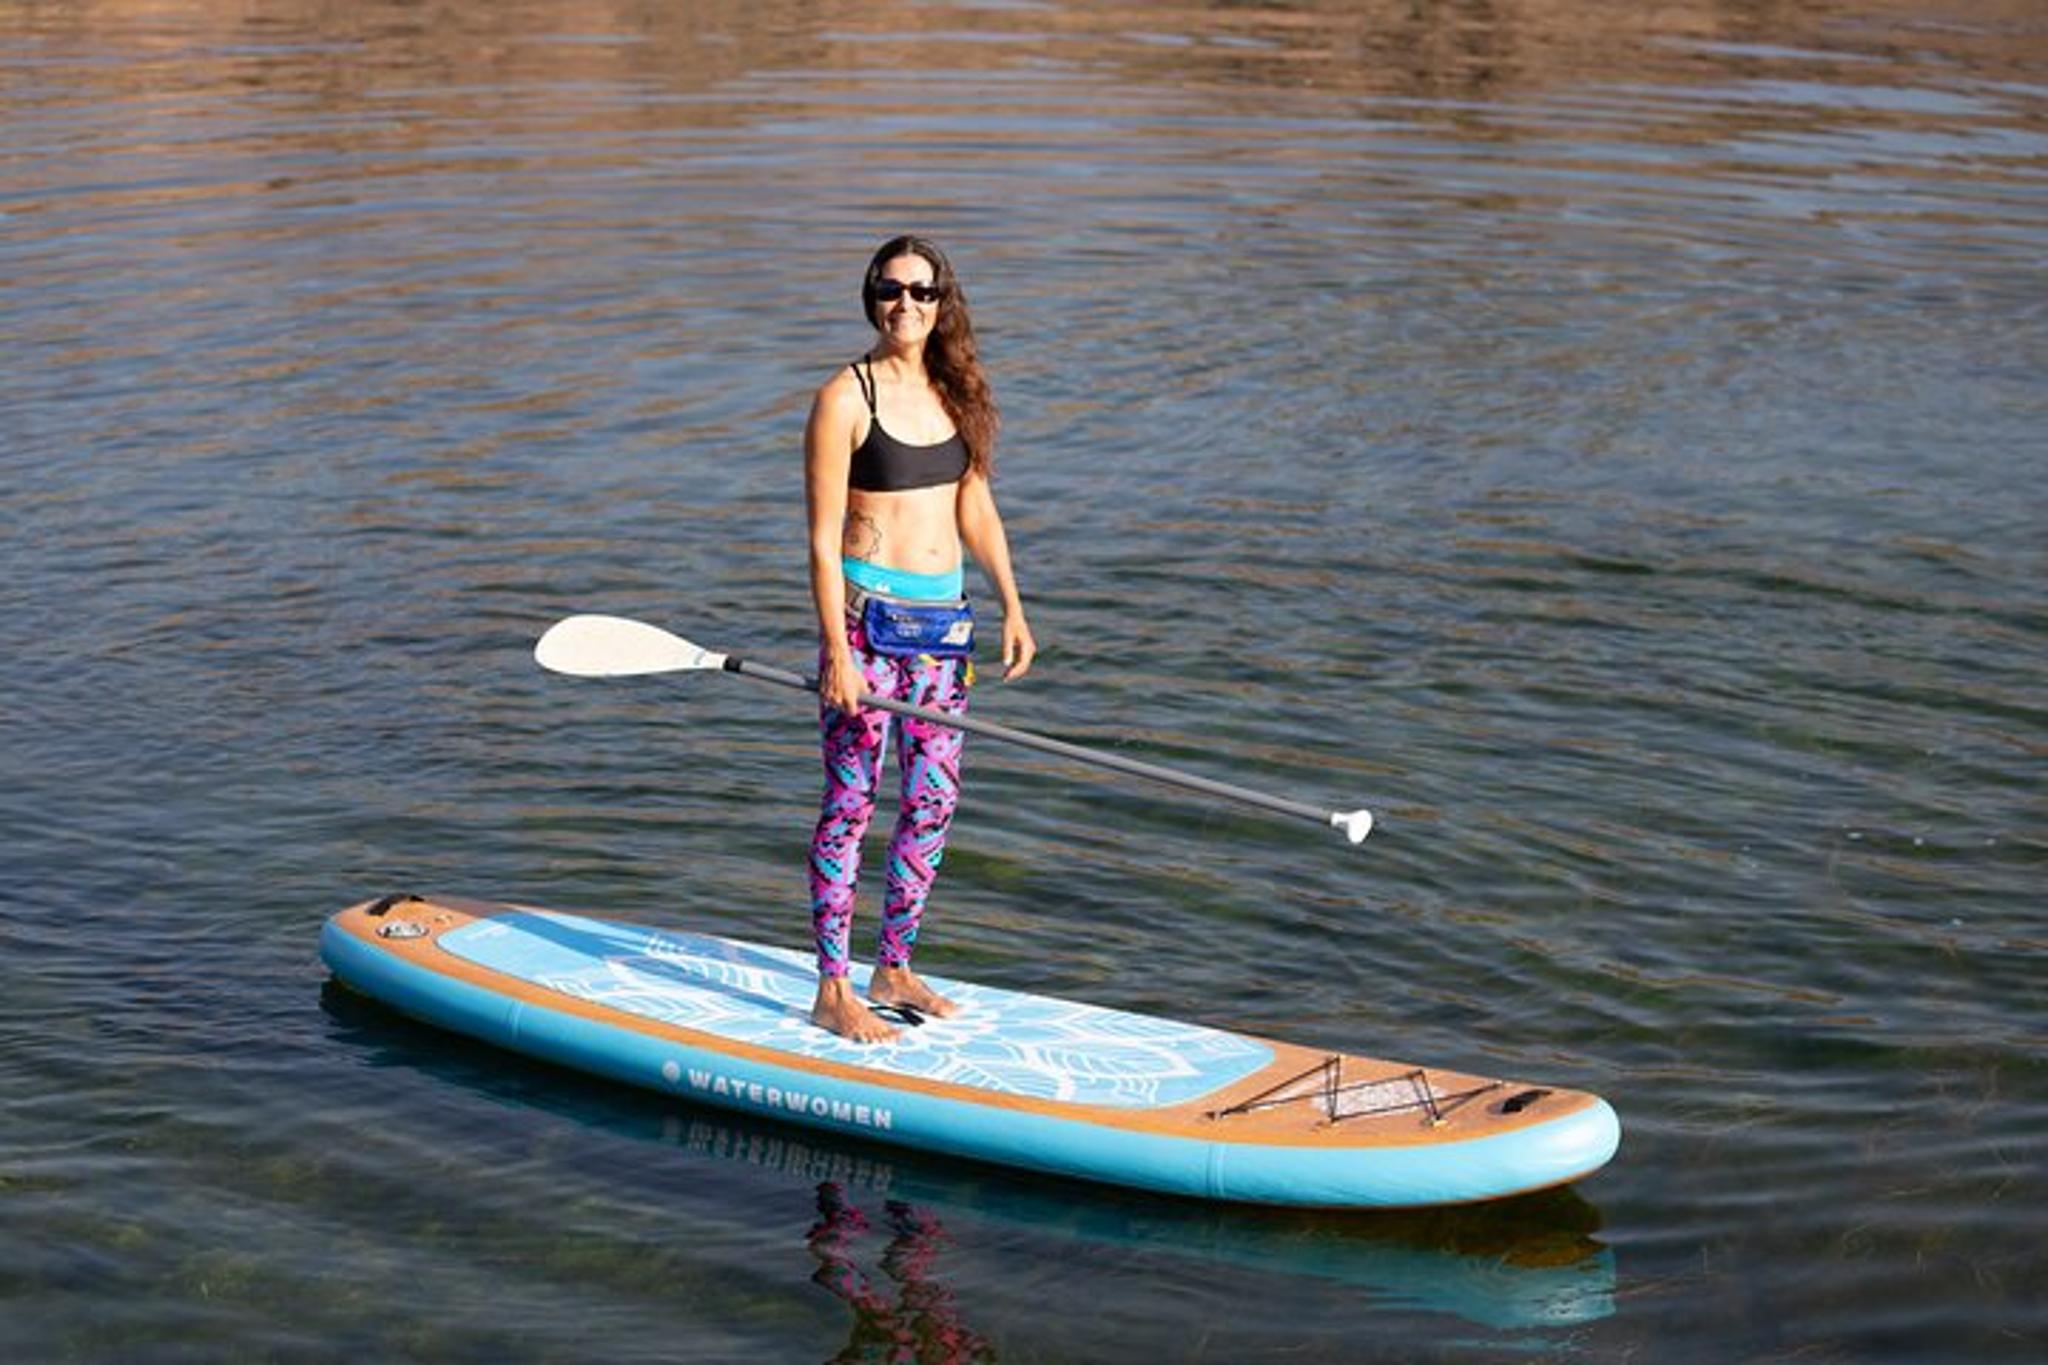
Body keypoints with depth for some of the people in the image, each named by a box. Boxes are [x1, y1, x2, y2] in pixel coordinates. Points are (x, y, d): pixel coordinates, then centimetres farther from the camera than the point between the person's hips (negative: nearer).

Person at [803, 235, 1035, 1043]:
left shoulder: (954, 393, 10)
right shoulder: (846, 399, -9)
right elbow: (822, 538, -11)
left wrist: (1012, 606, 9)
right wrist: (837, 653, -17)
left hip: (942, 616, 7)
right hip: (868, 612, -7)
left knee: (934, 800, 10)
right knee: (852, 802, -3)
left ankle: (893, 969, 23)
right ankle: (832, 991, 3)